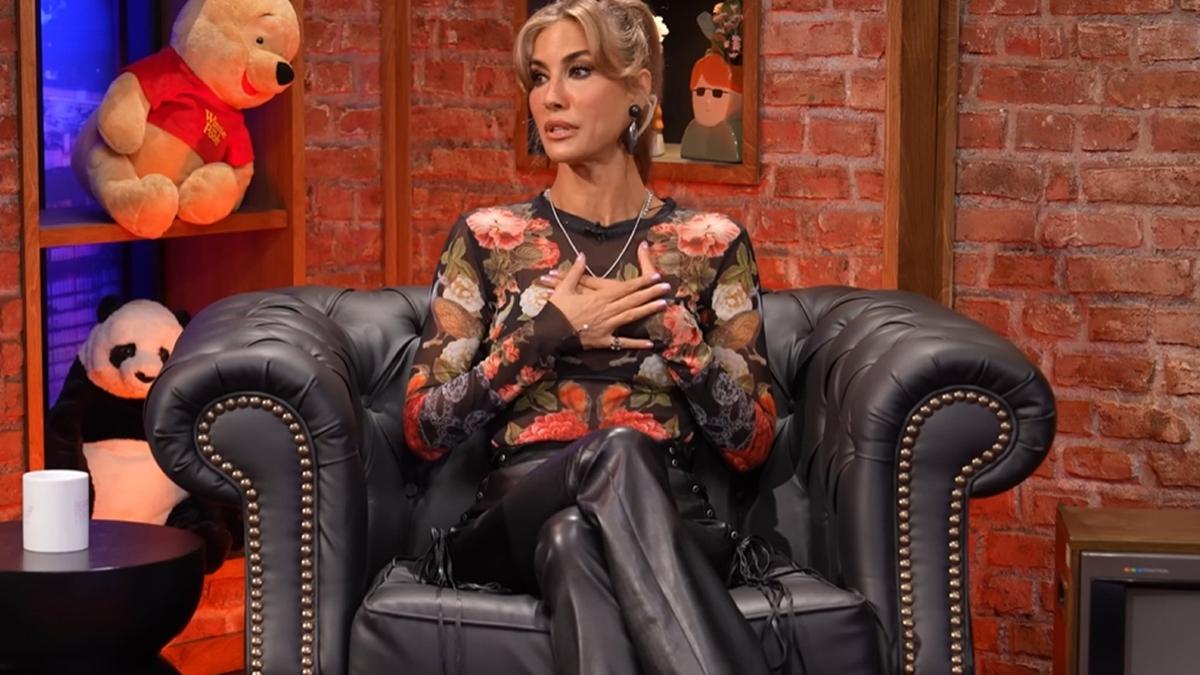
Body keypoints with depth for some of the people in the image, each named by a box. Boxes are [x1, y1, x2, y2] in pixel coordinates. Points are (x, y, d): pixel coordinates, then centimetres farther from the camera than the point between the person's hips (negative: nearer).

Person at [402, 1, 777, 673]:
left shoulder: (712, 244, 11)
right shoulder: (487, 238, 11)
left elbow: (752, 442, 8)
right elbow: (425, 429, 6)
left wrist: (674, 327, -6)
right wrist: (544, 335, -5)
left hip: (669, 519, 0)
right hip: (519, 511, 0)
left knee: (575, 538, -39)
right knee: (616, 451, -37)